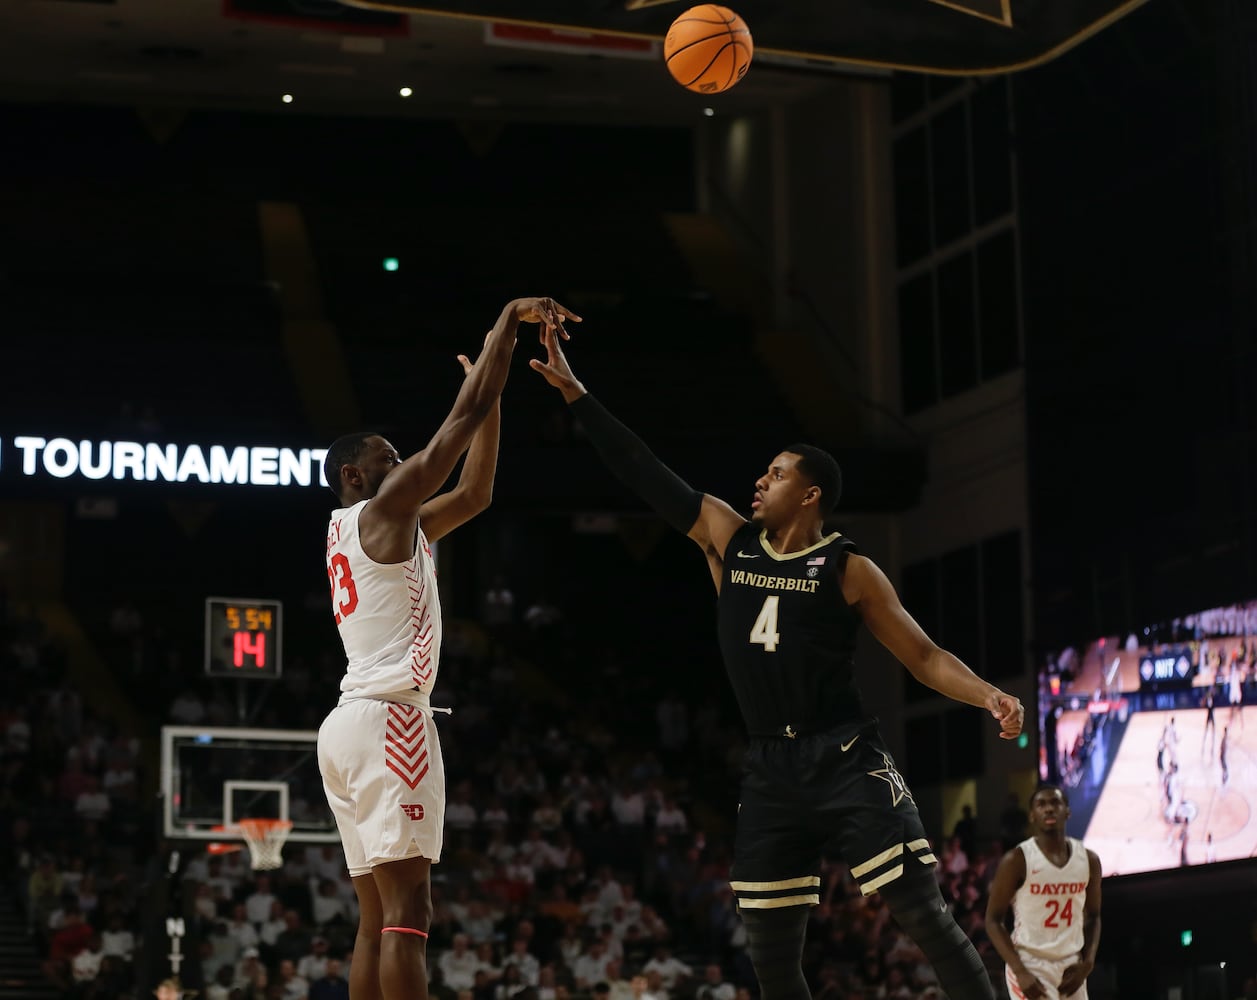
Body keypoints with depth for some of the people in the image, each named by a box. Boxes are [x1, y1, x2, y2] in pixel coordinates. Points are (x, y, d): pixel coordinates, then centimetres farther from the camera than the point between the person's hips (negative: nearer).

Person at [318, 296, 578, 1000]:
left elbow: (476, 494, 30)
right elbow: (467, 417, -5)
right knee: (407, 914, -16)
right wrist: (510, 320, 2)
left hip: (350, 725, 10)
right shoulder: (382, 510, -2)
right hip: (388, 720, -10)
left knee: (379, 918, 8)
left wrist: (487, 392, 28)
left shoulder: (388, 526, 23)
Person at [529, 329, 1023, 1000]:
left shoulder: (848, 570, -2)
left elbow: (923, 657, -1)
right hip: (771, 774, 5)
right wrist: (574, 392, 7)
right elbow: (644, 474, 10)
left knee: (925, 918, -14)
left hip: (847, 764, -5)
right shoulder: (726, 538, 9)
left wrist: (987, 695, -20)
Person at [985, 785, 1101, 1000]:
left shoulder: (1088, 860, 3)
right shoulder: (1017, 860, -10)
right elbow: (993, 920, -8)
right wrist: (1020, 972, -17)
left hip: (1070, 966, 6)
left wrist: (1087, 963, 0)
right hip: (1031, 965, -6)